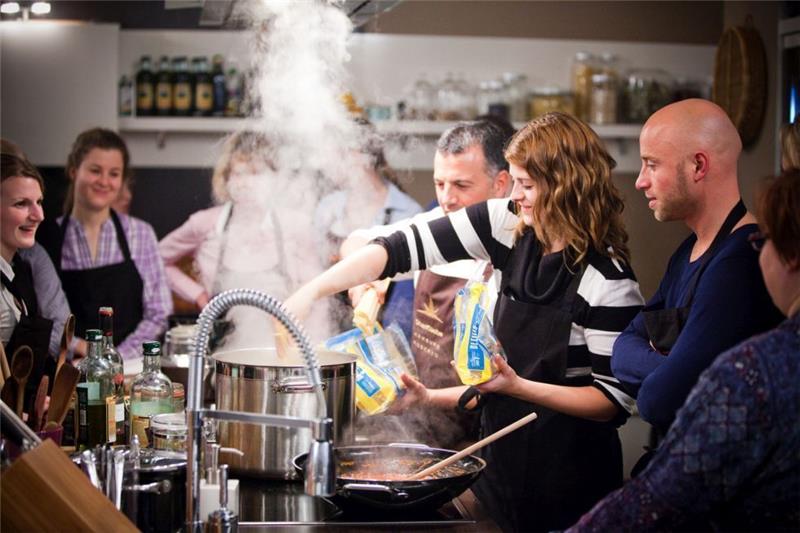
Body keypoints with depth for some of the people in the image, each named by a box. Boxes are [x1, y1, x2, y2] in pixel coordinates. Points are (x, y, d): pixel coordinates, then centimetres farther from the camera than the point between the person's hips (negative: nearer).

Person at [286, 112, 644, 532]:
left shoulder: (609, 283, -19)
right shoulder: (510, 226, -4)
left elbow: (615, 402, -16)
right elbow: (402, 247, -6)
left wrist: (518, 386, -26)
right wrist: (312, 291, -15)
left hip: (566, 481, -5)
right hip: (501, 457, 5)